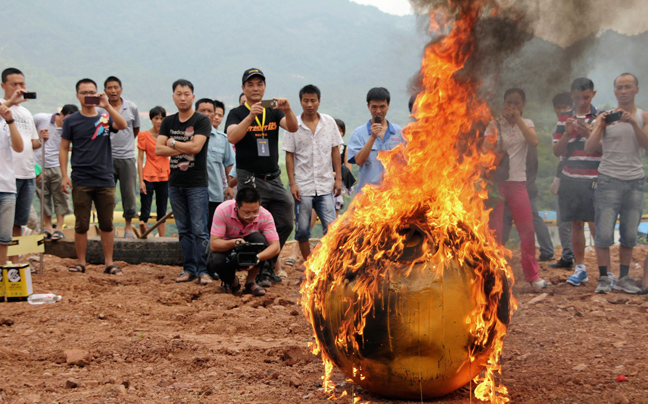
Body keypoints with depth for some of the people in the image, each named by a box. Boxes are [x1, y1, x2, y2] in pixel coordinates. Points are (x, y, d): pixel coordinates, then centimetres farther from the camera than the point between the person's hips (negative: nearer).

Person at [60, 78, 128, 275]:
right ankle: (81, 262, 13)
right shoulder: (71, 121, 5)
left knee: (107, 224, 6)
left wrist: (107, 105, -22)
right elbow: (64, 149, 5)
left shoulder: (105, 118, 7)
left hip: (105, 180, 1)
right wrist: (64, 175, -4)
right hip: (80, 182, -1)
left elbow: (123, 125, -12)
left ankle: (109, 263, 12)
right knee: (81, 225, 3)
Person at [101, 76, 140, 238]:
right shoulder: (100, 109, 0)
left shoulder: (132, 108, 4)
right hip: (107, 157, -1)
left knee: (129, 192, 3)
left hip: (127, 157, 1)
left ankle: (128, 226, 16)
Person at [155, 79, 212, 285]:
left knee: (199, 230, -6)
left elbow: (196, 146, -17)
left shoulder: (202, 121, -5)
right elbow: (158, 149, 1)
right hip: (175, 183, 5)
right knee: (184, 229, 9)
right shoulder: (168, 122, 11)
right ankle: (189, 269, 15)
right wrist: (184, 149, -10)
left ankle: (203, 270, -1)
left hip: (197, 184, -5)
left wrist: (173, 142, -4)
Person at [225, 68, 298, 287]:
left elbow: (293, 128, -6)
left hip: (274, 178, 4)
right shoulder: (237, 113, 1)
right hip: (250, 179, -4)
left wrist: (287, 110, -26)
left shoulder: (273, 112, 12)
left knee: (285, 224, 5)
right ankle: (261, 272, 6)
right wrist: (250, 116, -32)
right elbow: (232, 137, -19)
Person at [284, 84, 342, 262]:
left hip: (325, 185, 1)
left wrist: (338, 178, 4)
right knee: (302, 229, 5)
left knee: (331, 227, -5)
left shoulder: (329, 122, 5)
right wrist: (292, 183, -5)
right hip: (302, 186, -1)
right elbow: (289, 156, 1)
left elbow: (335, 151, 9)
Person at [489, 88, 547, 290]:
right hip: (496, 181, -2)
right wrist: (496, 127, -17)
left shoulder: (526, 124, 8)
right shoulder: (495, 123, 1)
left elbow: (534, 141, -13)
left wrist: (518, 118, -13)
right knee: (494, 231, -2)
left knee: (527, 231, 4)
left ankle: (532, 275, 17)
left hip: (518, 182, 2)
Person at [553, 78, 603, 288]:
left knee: (596, 226, -6)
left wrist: (588, 134, -18)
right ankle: (580, 268, 16)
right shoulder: (564, 120, 10)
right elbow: (557, 151, 6)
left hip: (593, 180, -3)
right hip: (570, 179, 3)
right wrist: (567, 133, -11)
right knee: (576, 224, 7)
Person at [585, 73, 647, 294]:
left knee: (630, 234, 5)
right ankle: (603, 278, 2)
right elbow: (589, 148, -4)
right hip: (609, 180, -2)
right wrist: (600, 126, -18)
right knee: (604, 233, -6)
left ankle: (624, 278, 14)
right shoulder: (605, 117, 3)